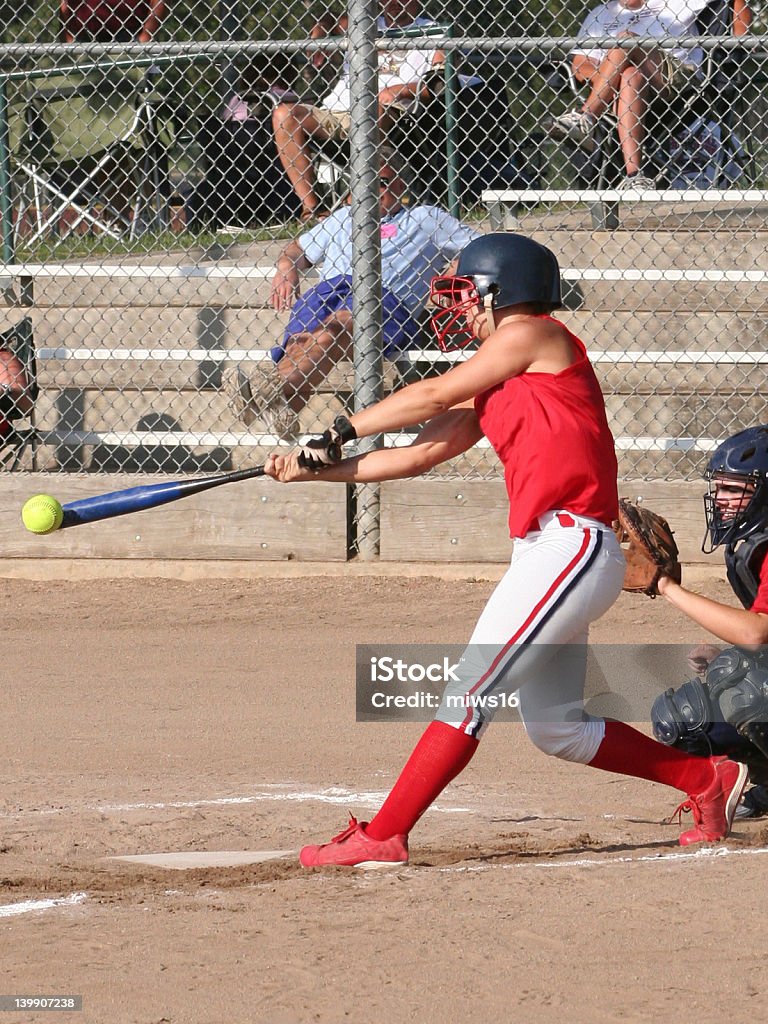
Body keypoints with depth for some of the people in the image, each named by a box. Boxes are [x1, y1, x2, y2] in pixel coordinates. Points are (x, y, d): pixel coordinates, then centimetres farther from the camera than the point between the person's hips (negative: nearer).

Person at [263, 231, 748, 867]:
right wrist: (319, 470, 16)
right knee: (556, 729, 14)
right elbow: (422, 453, 21)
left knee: (470, 690, -13)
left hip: (573, 545, -10)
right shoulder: (495, 390, 22)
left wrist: (342, 431, 6)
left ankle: (382, 837, -16)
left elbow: (434, 397, -2)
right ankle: (707, 779, 25)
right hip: (542, 552, 10)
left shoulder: (534, 335, -2)